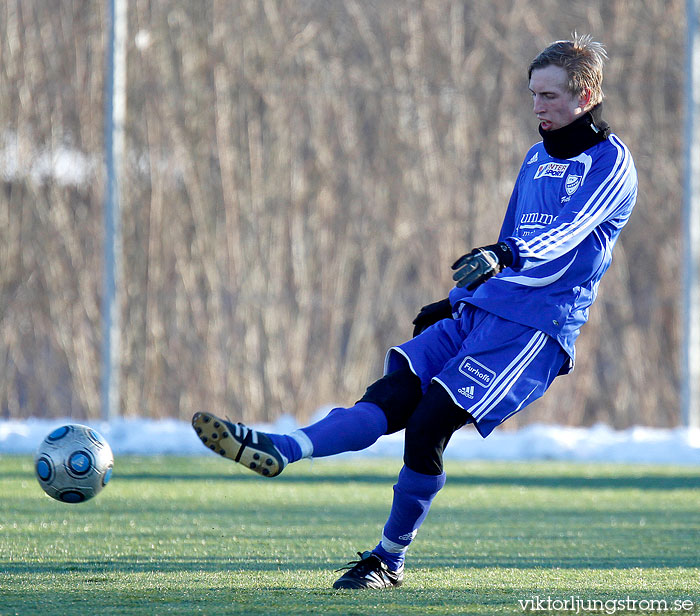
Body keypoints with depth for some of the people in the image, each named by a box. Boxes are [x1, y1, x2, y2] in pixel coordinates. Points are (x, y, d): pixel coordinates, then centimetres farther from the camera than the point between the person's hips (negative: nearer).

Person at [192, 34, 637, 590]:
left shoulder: (610, 163, -5)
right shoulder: (537, 157, 21)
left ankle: (389, 561, -3)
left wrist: (505, 256, -40)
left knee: (430, 423, -16)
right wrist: (455, 302, 31)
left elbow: (563, 235, -23)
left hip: (536, 326, -7)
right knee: (391, 397, -11)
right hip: (480, 314, 8)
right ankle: (280, 450, -30)